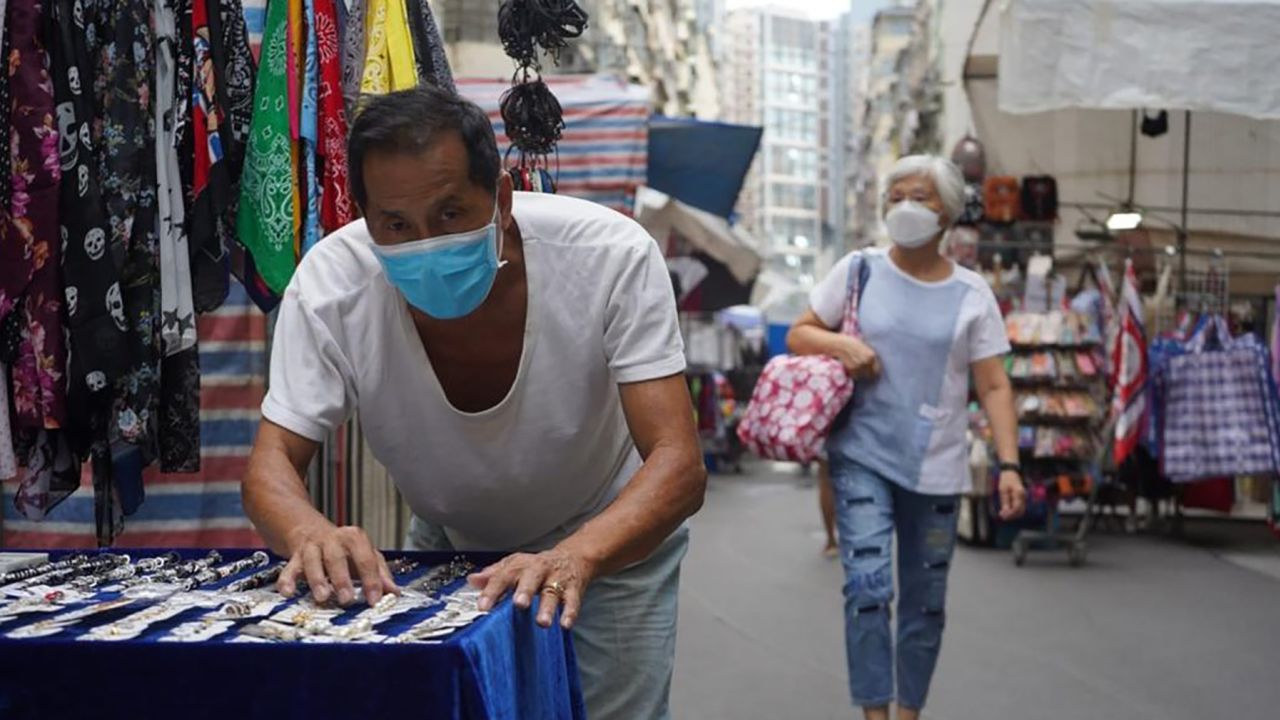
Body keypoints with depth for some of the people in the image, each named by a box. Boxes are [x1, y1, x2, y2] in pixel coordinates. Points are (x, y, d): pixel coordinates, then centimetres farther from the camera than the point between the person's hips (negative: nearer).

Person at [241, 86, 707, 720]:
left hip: (612, 540, -1)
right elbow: (273, 461, -21)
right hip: (451, 551, 2)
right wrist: (311, 533, -44)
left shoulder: (613, 257, -30)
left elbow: (679, 466, -34)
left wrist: (573, 557, -53)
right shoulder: (331, 282, -25)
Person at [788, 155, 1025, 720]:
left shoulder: (971, 294, 0)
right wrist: (838, 343, -15)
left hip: (936, 468, 1)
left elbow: (994, 388, -1)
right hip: (862, 456, -1)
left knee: (925, 603, 11)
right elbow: (798, 335, 7)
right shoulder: (857, 270, 1)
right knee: (867, 586, -14)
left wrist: (1009, 465, -11)